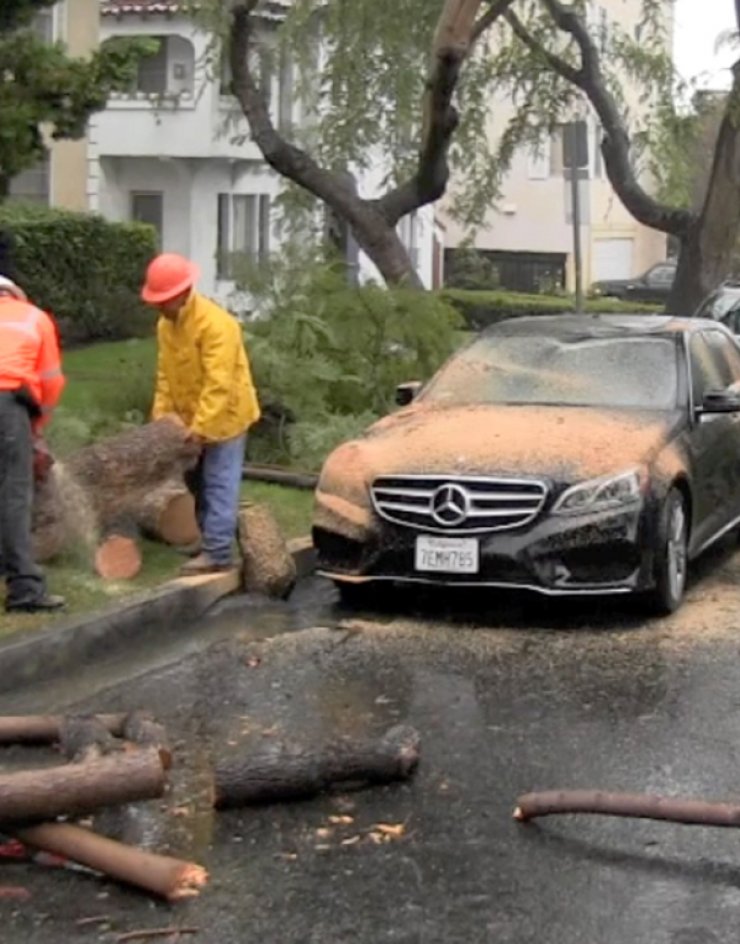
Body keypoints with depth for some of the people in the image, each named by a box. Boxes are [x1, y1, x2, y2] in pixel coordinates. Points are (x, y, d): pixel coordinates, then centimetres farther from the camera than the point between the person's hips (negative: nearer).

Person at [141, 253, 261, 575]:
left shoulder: (215, 323, -24)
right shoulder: (165, 324, 3)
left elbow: (218, 383, -27)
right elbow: (165, 373, 7)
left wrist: (202, 424, -27)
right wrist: (162, 413, -3)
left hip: (223, 415, -9)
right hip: (192, 419, 9)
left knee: (219, 484, -7)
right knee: (198, 482, 14)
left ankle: (217, 552, -8)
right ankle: (208, 542, 23)